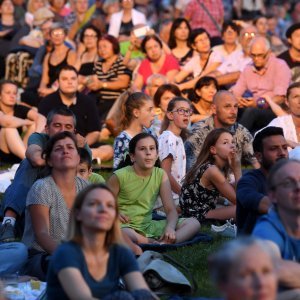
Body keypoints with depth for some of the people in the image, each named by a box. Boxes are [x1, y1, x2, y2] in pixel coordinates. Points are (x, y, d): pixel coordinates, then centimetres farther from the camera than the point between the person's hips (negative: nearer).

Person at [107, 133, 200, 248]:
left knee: (194, 223, -12)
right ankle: (162, 243, -23)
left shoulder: (161, 175, 4)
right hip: (125, 226, -5)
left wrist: (170, 227, -21)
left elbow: (171, 210, 1)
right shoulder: (119, 176, -7)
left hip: (148, 225, 5)